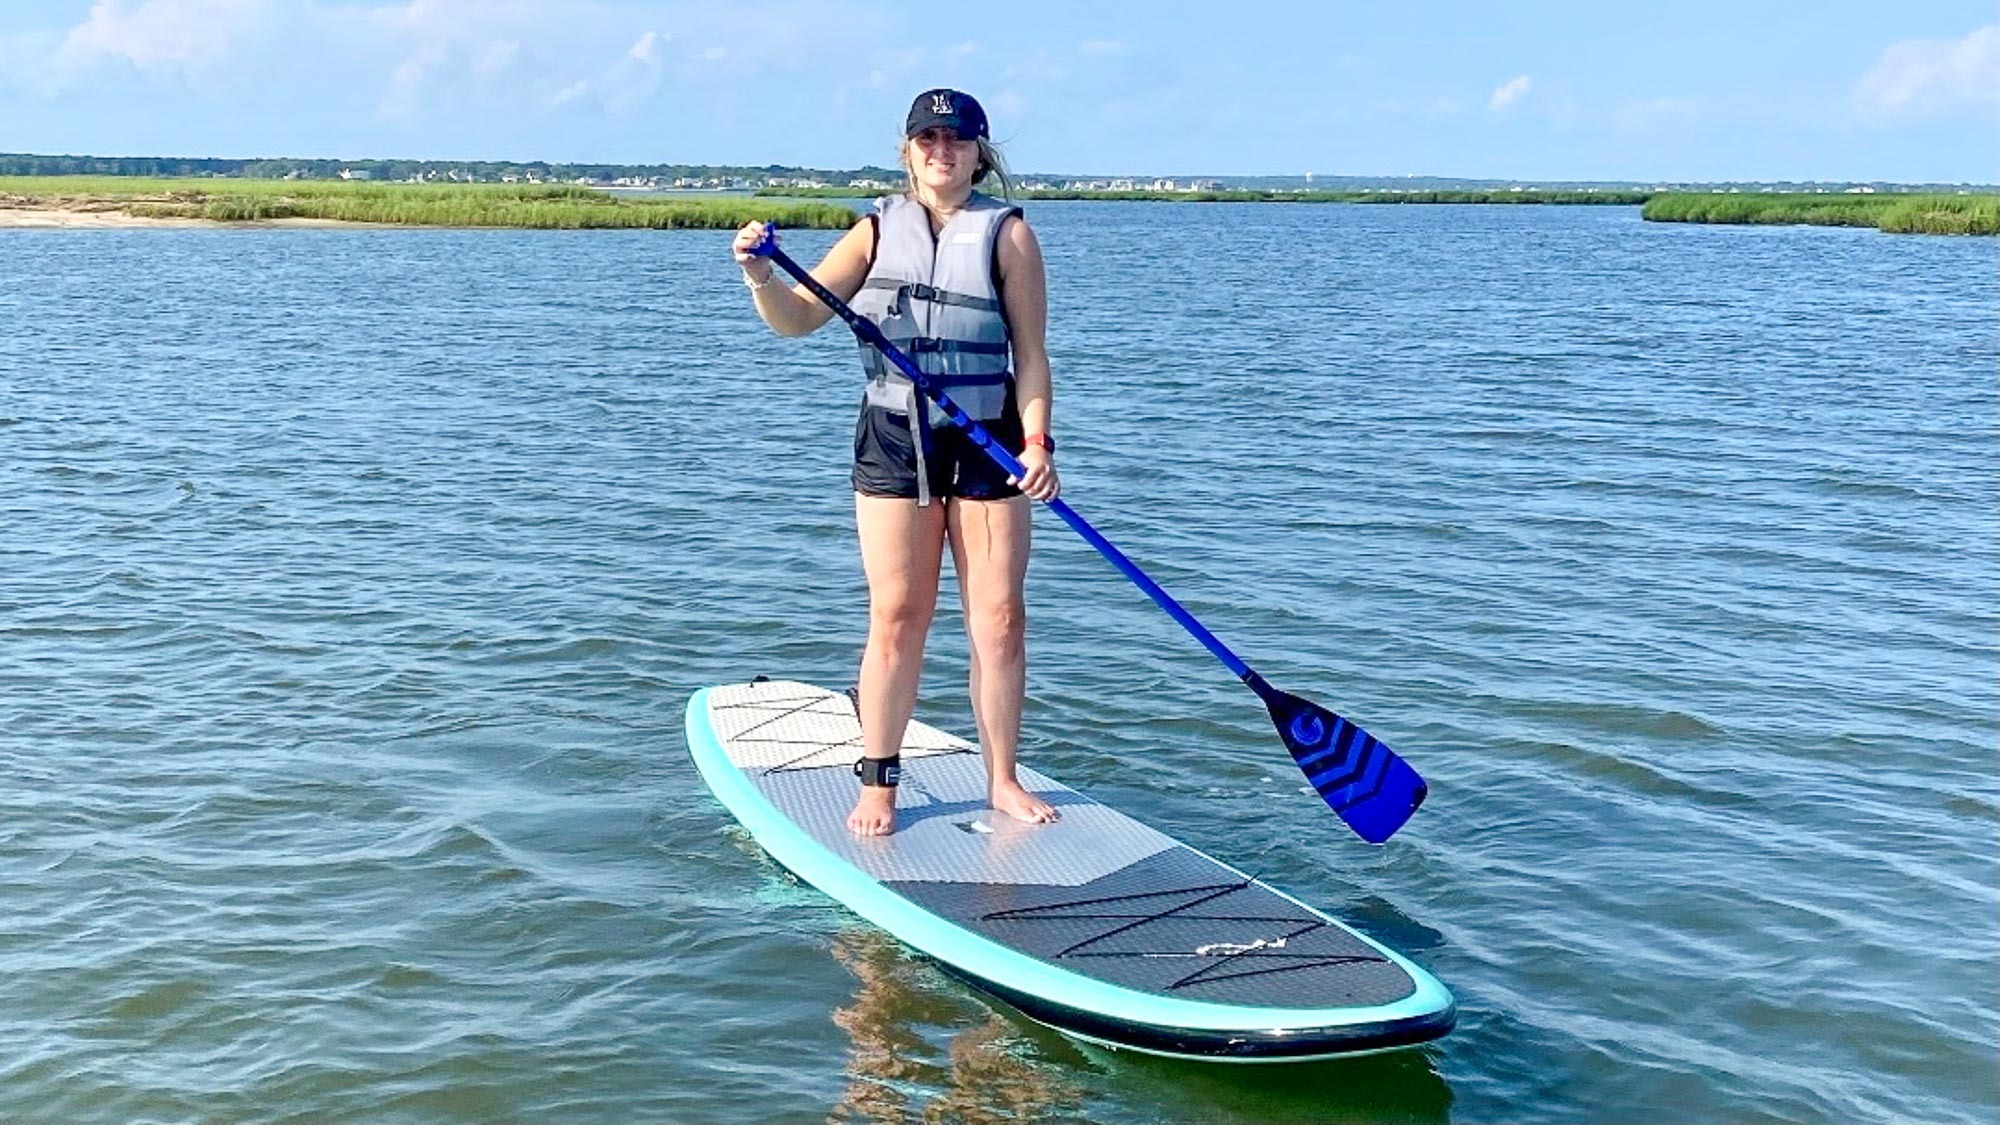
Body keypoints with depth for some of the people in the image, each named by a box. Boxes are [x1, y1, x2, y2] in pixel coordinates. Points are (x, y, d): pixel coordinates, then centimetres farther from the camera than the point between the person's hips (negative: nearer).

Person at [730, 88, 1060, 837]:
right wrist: (760, 277, -21)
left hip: (988, 443, 0)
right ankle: (877, 784, 11)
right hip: (893, 441, 1)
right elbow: (798, 318, 0)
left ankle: (1003, 781, 15)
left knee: (999, 619, 2)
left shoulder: (1006, 232, 2)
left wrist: (1035, 440, -14)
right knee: (897, 617, 1)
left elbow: (1030, 351, -2)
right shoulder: (878, 231, 7)